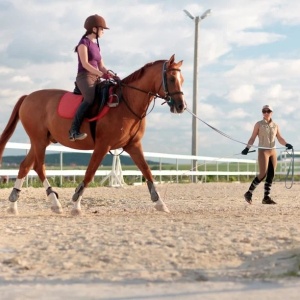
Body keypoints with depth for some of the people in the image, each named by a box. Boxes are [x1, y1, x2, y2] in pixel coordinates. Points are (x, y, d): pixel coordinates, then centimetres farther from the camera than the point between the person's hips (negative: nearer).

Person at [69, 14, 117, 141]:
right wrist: (101, 74, -22)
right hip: (84, 77, -9)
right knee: (90, 99, -34)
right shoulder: (84, 42, -4)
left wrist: (111, 75, 2)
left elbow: (101, 66, 20)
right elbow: (85, 64, -15)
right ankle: (74, 130, -37)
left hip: (95, 78, 9)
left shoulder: (96, 45, 21)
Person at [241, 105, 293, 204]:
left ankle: (266, 197, 7)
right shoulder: (259, 124, 1)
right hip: (263, 151, -5)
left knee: (271, 175, 1)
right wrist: (247, 148, -13)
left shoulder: (275, 125, 11)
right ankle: (249, 193, -1)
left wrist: (287, 144, -11)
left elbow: (280, 139, 8)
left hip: (273, 151, 5)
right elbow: (252, 138, -1)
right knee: (263, 174, -13)